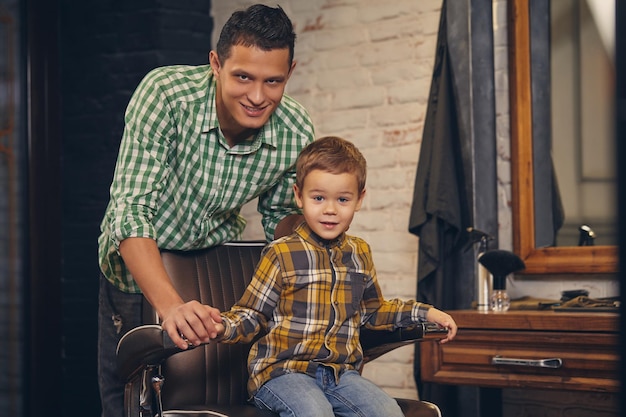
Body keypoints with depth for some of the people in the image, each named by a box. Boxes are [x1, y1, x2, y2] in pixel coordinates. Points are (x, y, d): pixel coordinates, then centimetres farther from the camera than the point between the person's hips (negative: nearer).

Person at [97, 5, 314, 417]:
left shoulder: (297, 134, -19)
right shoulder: (165, 94, -30)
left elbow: (280, 217, 0)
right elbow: (132, 211, -35)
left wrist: (308, 214, -24)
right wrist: (172, 306, -48)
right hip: (139, 269, -2)